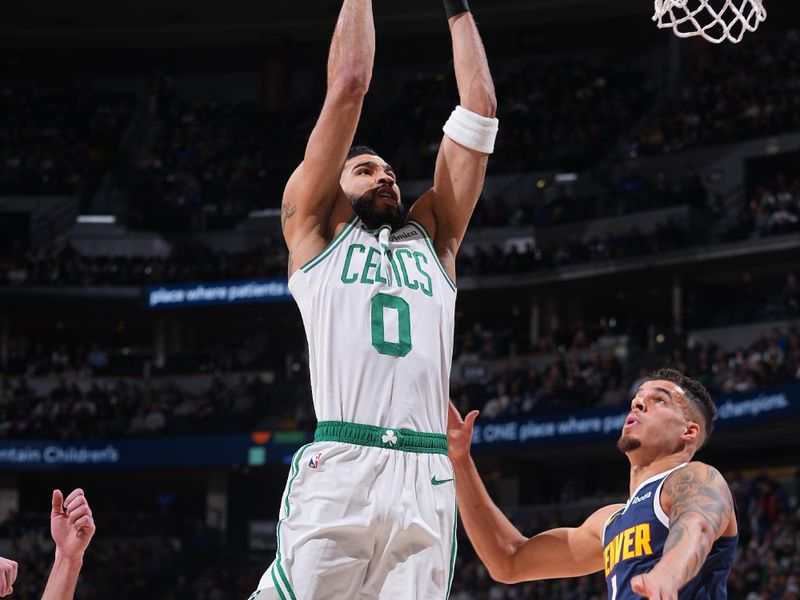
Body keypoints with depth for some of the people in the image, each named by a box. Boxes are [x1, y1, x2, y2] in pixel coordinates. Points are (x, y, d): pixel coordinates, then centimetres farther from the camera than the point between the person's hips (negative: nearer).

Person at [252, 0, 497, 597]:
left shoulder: (432, 239, 27)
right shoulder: (316, 229, 17)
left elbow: (479, 108, 25)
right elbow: (348, 85, 13)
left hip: (427, 482, 4)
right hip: (338, 470, -3)